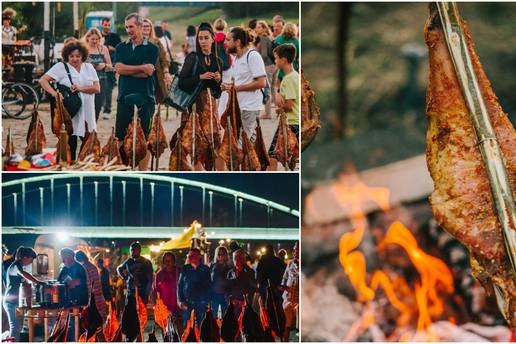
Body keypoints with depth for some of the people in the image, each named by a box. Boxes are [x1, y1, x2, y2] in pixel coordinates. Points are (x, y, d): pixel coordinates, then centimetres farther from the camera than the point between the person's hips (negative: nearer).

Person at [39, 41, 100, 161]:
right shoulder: (60, 67, 0)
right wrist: (53, 93, -23)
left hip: (87, 114, 4)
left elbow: (97, 88, 1)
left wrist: (80, 88, -15)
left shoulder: (89, 67, 10)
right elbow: (43, 80, -7)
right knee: (70, 145, -1)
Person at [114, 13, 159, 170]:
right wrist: (142, 68, -9)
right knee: (120, 138, 4)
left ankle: (142, 173, 8)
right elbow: (119, 68, -5)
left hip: (144, 99, -3)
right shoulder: (121, 47, 11)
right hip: (125, 98, 3)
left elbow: (146, 73, -10)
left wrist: (127, 70, -3)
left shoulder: (152, 49, 1)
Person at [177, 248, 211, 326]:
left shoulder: (205, 269, 4)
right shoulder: (185, 269, 6)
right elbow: (180, 286, 6)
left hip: (201, 302, 0)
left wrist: (208, 301, -3)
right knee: (186, 325, -3)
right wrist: (180, 301, -4)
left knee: (201, 325, 0)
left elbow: (208, 286, 5)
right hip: (187, 302, 0)